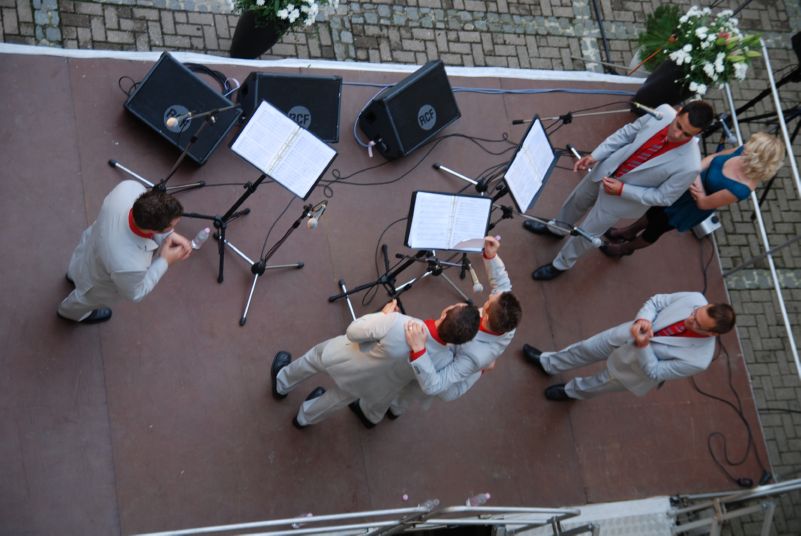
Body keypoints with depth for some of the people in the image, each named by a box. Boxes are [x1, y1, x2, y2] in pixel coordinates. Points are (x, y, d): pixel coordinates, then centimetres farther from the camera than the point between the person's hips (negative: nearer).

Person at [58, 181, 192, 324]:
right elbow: (134, 293, -25)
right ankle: (71, 311, 68)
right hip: (96, 282, -5)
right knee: (88, 299, 35)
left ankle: (73, 274, 77)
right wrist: (164, 261, -24)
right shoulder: (128, 265, -50)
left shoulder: (128, 187, -38)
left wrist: (170, 236, -24)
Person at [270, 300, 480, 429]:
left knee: (316, 355, 32)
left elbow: (352, 332, -26)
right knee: (342, 396, 35)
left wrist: (383, 314, -10)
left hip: (346, 361, -3)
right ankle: (304, 418, 64)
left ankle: (282, 384, 61)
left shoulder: (398, 324, -45)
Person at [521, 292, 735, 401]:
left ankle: (573, 392, 60)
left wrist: (643, 346, -40)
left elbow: (655, 372, -26)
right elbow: (656, 301, -14)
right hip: (633, 332, 3)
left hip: (640, 366, -3)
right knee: (587, 348, 20)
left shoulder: (698, 360, -40)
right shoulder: (695, 298, -31)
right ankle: (548, 364, 52)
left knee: (603, 382, 23)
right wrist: (643, 319, -32)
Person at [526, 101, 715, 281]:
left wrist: (622, 190, -23)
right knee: (576, 201, 30)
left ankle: (561, 264, 48)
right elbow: (627, 132, -7)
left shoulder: (689, 166, -36)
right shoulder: (663, 112, -25)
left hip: (621, 198, -4)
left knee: (587, 233, 16)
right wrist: (594, 156, -13)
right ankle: (555, 229, 64)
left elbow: (664, 197, -20)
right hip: (606, 170, 4)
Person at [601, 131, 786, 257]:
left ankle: (626, 248, 52)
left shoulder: (740, 189, -41)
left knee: (654, 229, 22)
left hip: (691, 209, -5)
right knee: (655, 211, 30)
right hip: (686, 188, 5)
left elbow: (703, 203, -28)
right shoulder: (744, 152, -23)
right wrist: (697, 169, -21)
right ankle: (629, 232, 61)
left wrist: (696, 180, -24)